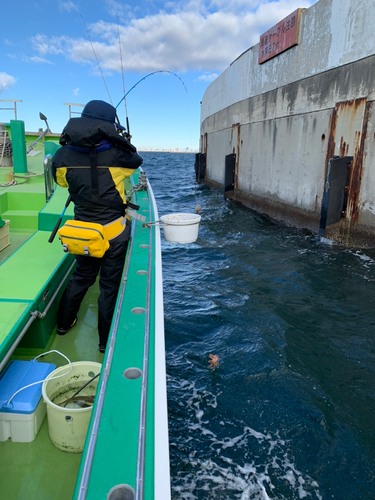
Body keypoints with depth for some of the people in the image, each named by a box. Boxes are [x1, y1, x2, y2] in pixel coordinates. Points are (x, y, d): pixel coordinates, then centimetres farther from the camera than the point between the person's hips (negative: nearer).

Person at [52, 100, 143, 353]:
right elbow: (137, 160, 7)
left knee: (81, 276, 25)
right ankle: (106, 340, 22)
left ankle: (64, 322, 41)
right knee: (110, 284, 9)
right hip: (114, 232, -4)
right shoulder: (116, 154, -16)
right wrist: (120, 143, 23)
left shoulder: (64, 156, -6)